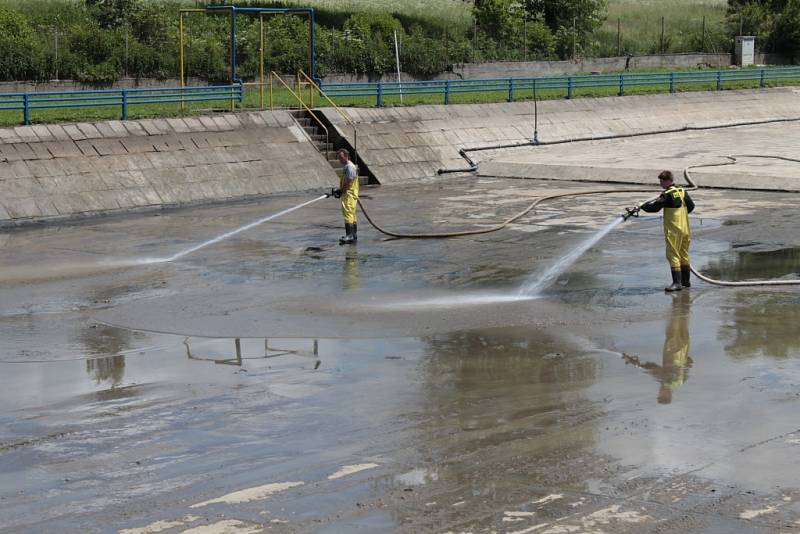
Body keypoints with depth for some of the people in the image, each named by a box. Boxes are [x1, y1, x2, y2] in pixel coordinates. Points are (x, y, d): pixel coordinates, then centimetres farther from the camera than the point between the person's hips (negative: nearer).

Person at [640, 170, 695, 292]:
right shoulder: (683, 192, 7)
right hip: (685, 229, 8)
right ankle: (685, 281, 25)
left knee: (673, 256, -7)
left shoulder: (667, 195, -14)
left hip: (673, 230, -8)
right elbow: (691, 206, 15)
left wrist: (643, 206, -3)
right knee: (684, 255, 17)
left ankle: (677, 283, -12)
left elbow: (655, 207, -16)